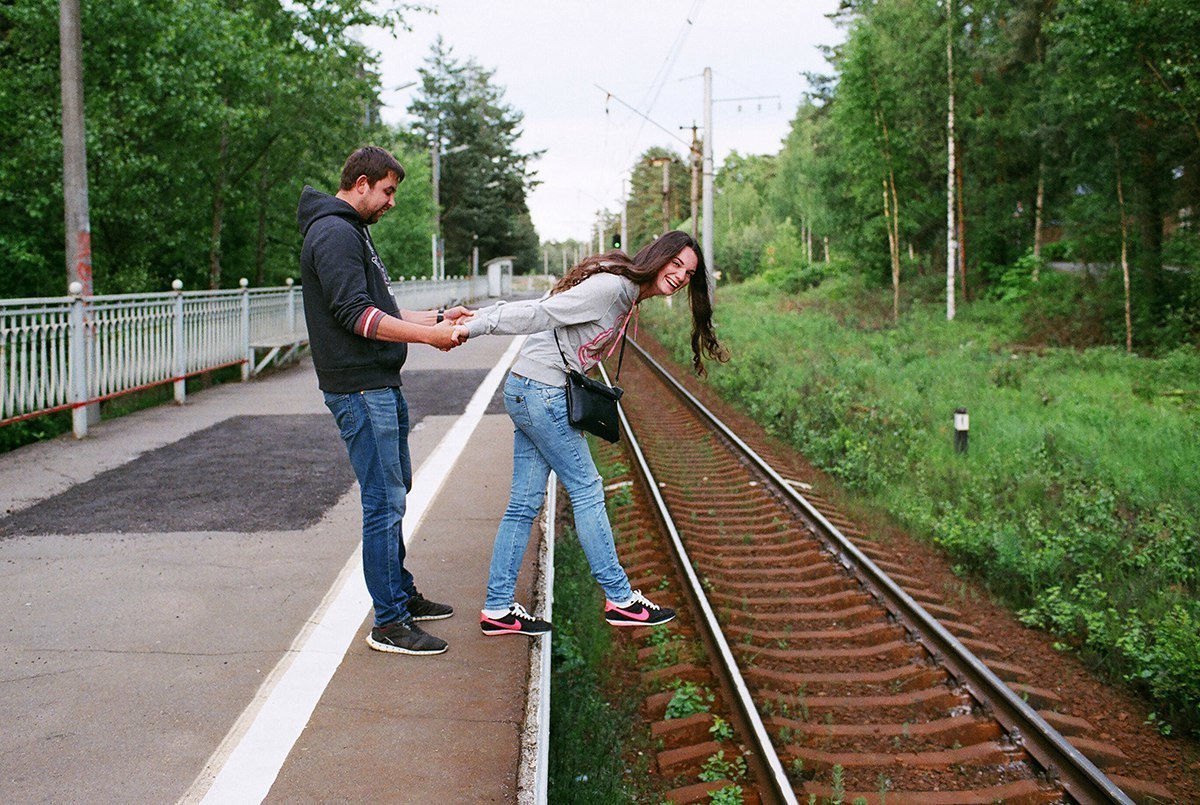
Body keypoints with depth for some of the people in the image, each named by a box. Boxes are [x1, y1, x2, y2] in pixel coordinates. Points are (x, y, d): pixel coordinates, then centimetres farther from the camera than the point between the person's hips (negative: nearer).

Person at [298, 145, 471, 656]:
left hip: (381, 387, 11)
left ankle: (402, 595, 31)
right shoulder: (335, 234, -14)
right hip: (360, 389, -11)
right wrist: (429, 335, -21)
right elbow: (357, 315, -23)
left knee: (395, 492, 18)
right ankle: (389, 623, -1)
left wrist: (438, 317, 14)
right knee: (385, 503, -8)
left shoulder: (353, 232, 20)